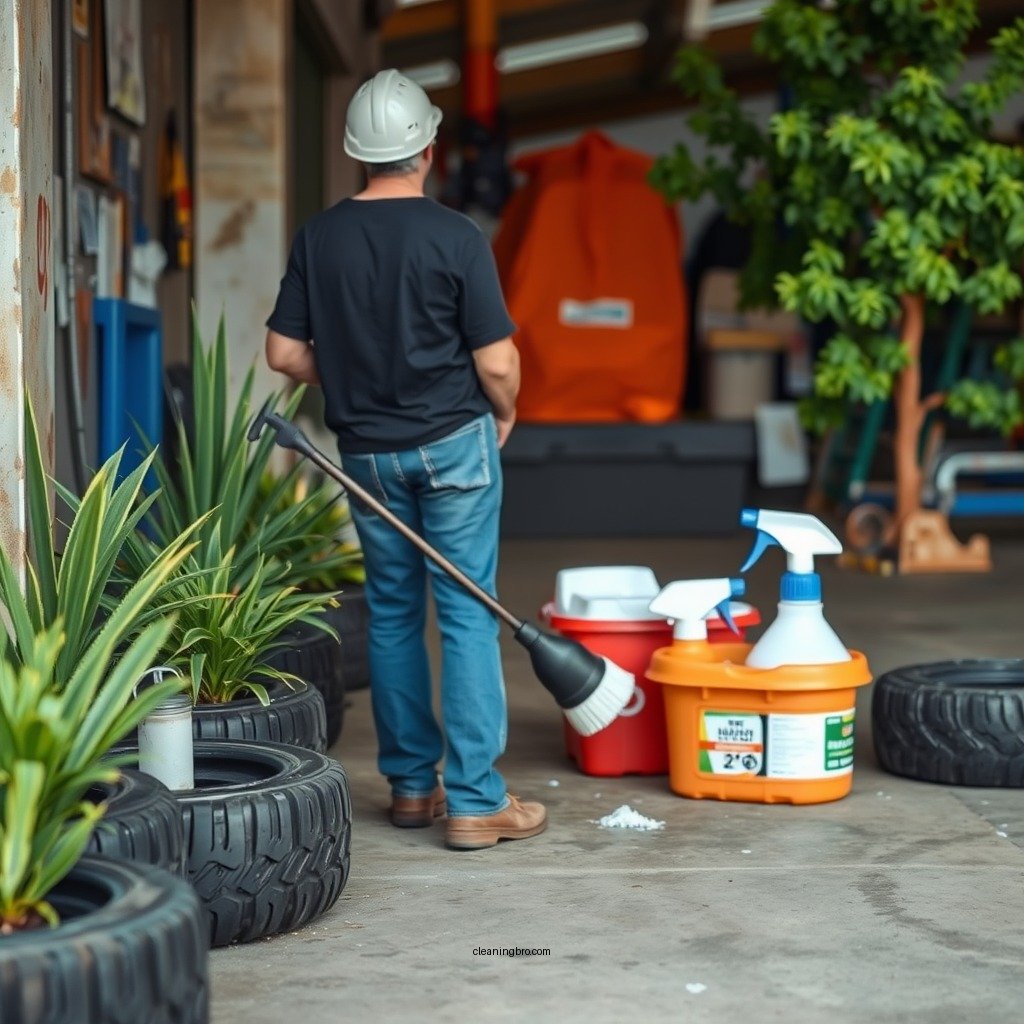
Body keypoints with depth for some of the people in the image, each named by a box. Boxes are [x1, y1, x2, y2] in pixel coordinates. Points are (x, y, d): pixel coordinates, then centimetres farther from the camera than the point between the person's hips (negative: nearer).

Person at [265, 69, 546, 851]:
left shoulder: (319, 238, -1)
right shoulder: (454, 237, -13)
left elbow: (285, 353, 1)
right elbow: (496, 361, -13)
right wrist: (505, 410, 8)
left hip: (366, 451, 4)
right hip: (453, 442, -4)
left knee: (393, 614, 14)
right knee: (467, 616, -2)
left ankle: (410, 785, 19)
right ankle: (475, 800, -3)